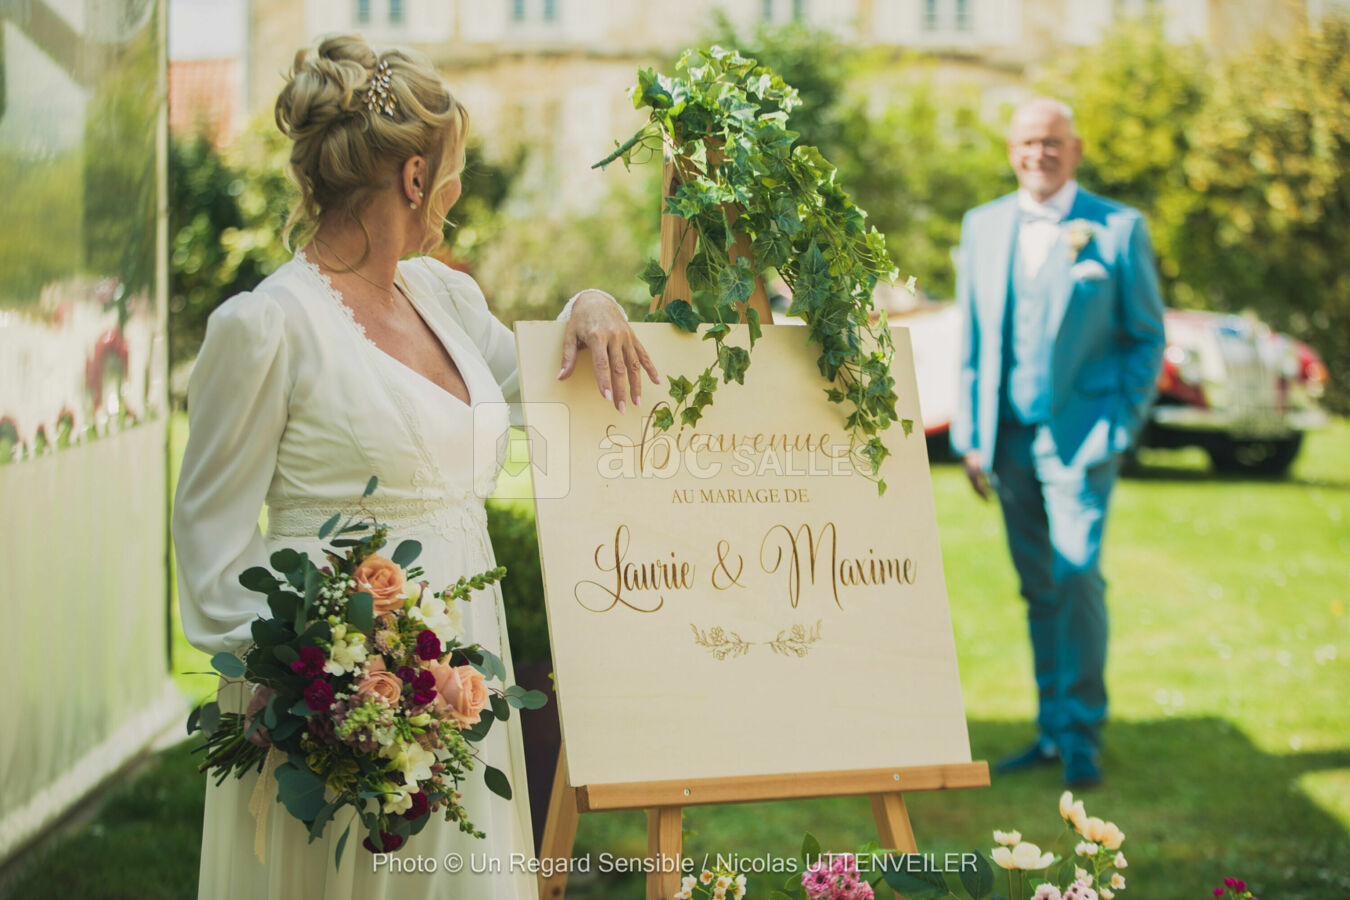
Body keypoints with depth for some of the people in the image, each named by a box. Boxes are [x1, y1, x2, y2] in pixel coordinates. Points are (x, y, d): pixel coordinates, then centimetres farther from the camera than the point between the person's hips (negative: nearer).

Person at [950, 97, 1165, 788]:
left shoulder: (1119, 229, -1)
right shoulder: (983, 227, 10)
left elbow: (1147, 337, 2)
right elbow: (971, 341, 13)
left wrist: (1119, 429, -6)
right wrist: (969, 437, 7)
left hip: (1081, 435, -4)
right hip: (1009, 438, 4)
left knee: (1077, 575, -11)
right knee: (1038, 587, 8)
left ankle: (1083, 734, 1)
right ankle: (1053, 730, 17)